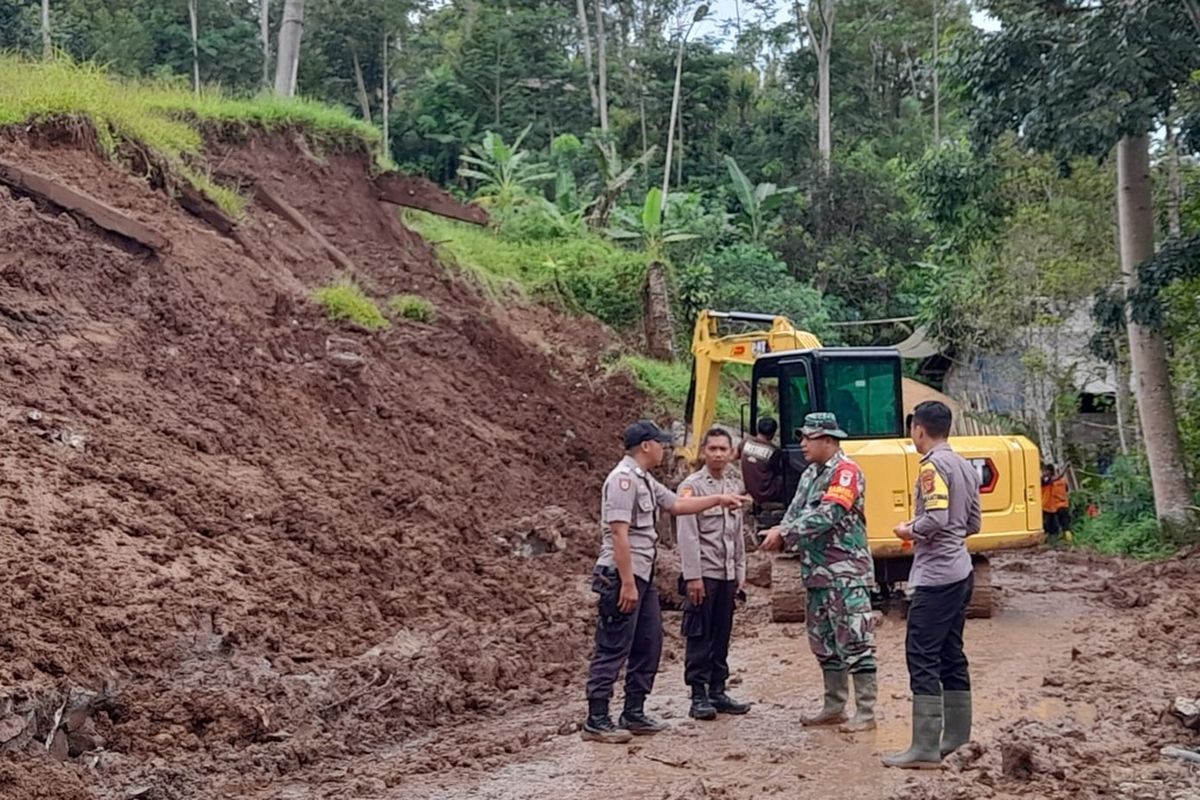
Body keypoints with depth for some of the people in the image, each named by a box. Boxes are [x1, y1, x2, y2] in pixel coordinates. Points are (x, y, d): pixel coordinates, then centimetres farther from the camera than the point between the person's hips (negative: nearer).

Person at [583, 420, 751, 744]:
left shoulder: (644, 480, 16)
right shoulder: (623, 479, -15)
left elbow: (677, 504, 29)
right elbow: (619, 533, -21)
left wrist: (718, 499, 28)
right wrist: (627, 583, -23)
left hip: (642, 576, 10)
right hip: (621, 576, -10)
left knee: (648, 644, 14)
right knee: (613, 650, -7)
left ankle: (634, 713, 21)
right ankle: (596, 720, -2)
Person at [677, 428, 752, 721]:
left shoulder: (735, 485, 12)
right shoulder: (692, 486, -8)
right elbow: (687, 535, -13)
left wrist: (740, 571, 14)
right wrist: (692, 576, -17)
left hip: (727, 574, 6)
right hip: (703, 574, -6)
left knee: (721, 636, 10)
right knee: (700, 638, -2)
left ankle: (717, 692, 18)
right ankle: (699, 697, 3)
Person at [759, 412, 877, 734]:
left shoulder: (845, 472, -12)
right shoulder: (810, 474, 16)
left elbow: (828, 515, -23)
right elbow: (795, 512, 11)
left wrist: (784, 532, -21)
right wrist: (781, 535, -11)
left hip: (846, 573, -9)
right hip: (817, 574, 10)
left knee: (855, 642, -7)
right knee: (824, 643, 14)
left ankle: (866, 713, -3)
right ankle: (834, 707, 24)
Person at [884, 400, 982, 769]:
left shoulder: (933, 465, -13)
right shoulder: (964, 466, 14)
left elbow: (936, 518, -24)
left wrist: (909, 531, -5)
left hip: (935, 576, -9)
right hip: (960, 572, 9)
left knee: (922, 657, -8)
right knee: (951, 655, 14)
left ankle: (925, 748, -10)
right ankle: (957, 740, 18)